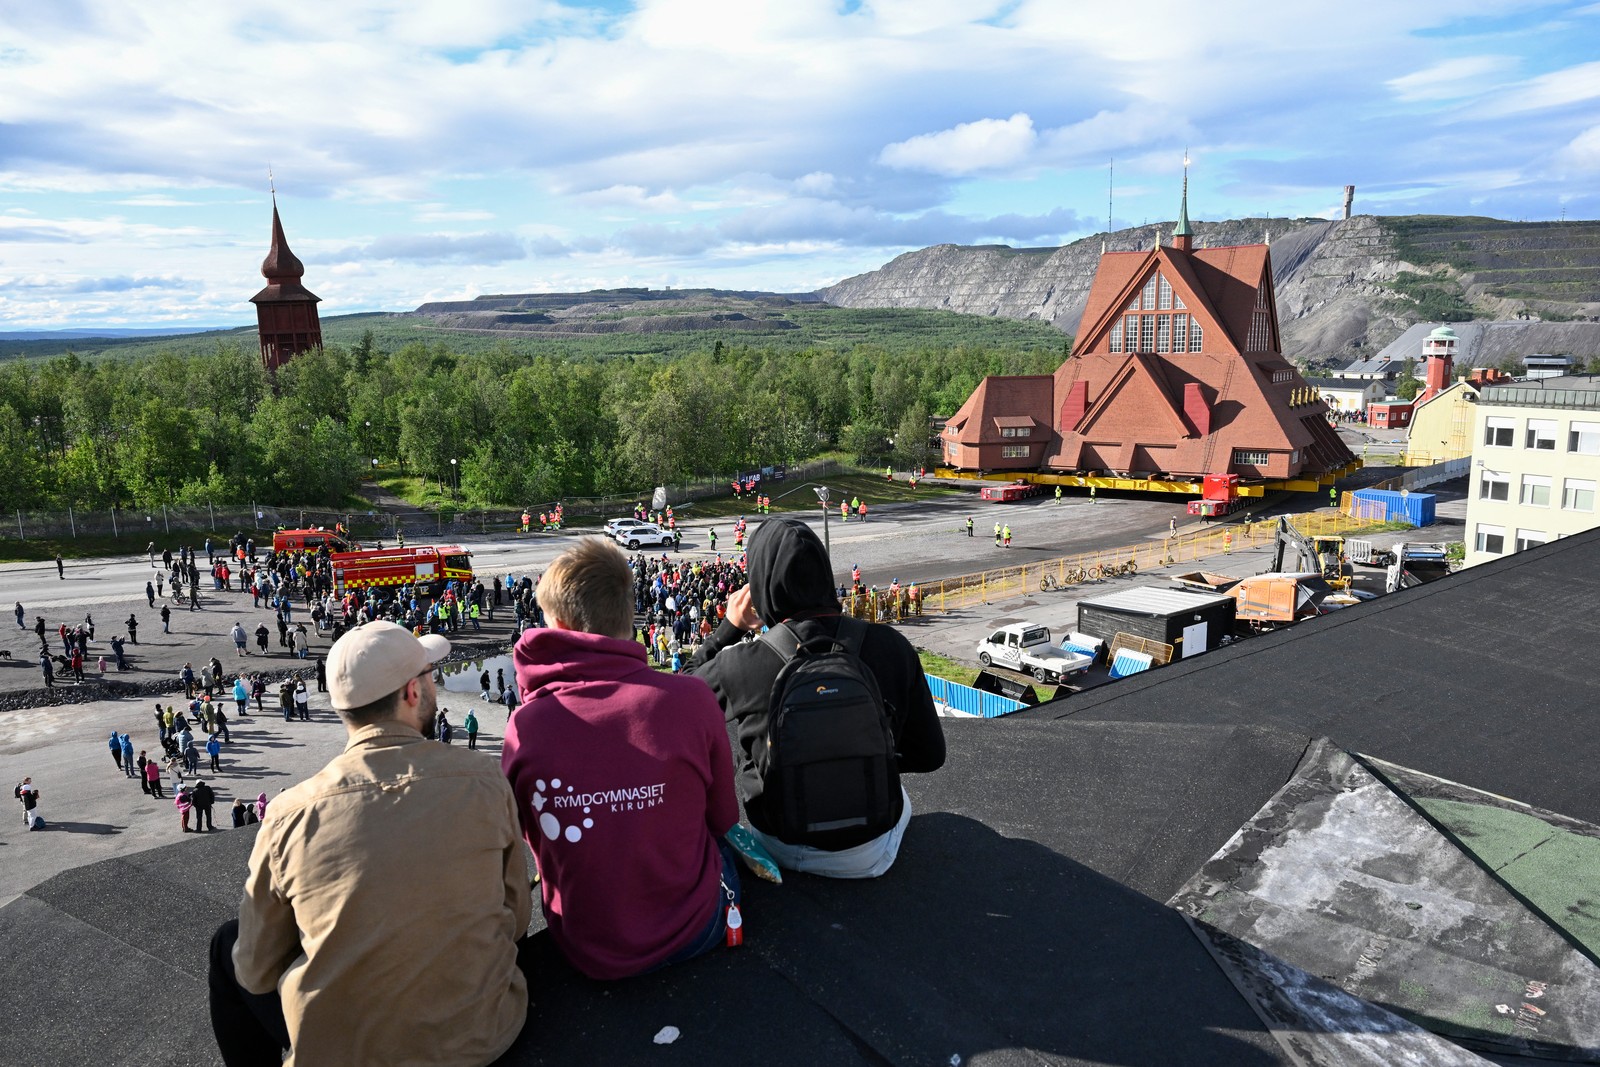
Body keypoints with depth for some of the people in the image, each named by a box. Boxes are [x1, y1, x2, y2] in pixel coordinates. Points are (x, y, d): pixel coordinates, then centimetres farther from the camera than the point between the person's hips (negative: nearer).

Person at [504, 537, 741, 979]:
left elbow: (522, 836, 0)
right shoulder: (691, 698, -22)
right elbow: (722, 817, -6)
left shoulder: (526, 724, -18)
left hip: (584, 951, 2)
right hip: (692, 934, -1)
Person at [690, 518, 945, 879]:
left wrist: (729, 629, 6)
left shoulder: (740, 663, -22)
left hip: (780, 850, 0)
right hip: (867, 856, 1)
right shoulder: (890, 645, -17)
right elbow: (930, 755, -7)